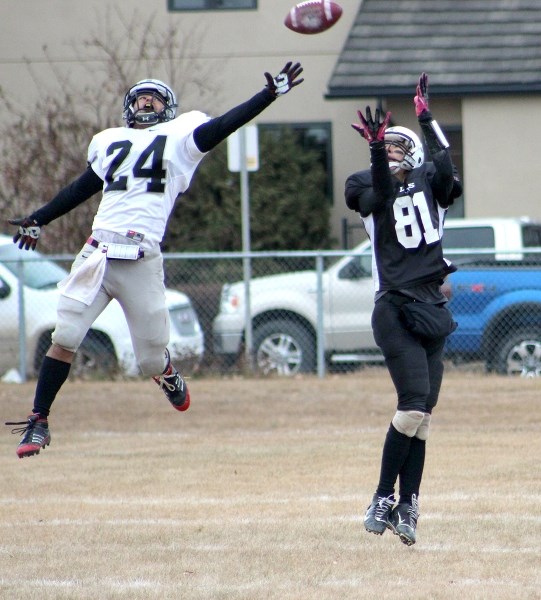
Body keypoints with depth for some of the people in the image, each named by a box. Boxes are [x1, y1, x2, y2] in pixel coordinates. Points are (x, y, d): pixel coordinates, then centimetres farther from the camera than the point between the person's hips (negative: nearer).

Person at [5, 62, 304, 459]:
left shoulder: (179, 137, 9)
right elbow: (82, 188, 31)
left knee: (151, 358, 3)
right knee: (64, 338, -6)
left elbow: (224, 125, -4)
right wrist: (38, 221, 34)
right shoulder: (109, 142, 21)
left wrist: (271, 94, -14)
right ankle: (38, 422, 3)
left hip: (142, 262, -3)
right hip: (97, 255, 3)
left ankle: (167, 374, 39)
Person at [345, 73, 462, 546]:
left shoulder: (430, 184, 12)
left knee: (422, 413, 3)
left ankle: (406, 506, 7)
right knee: (414, 404, -17)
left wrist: (427, 118, -19)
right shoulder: (370, 191, 4)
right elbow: (380, 193, -19)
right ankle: (384, 499, -9)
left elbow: (445, 169, -11)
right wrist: (377, 150, -36)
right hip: (395, 309, -4)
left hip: (433, 308, 4)